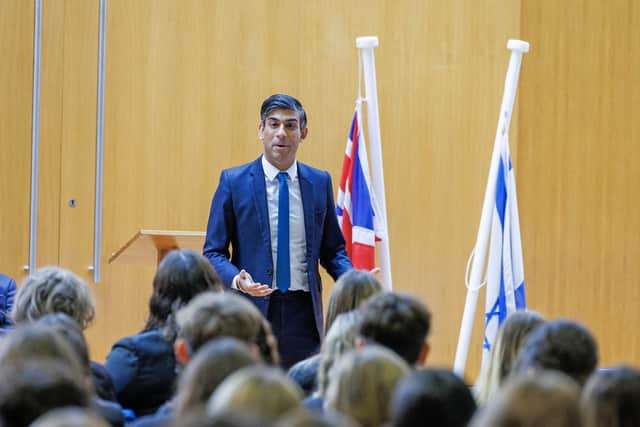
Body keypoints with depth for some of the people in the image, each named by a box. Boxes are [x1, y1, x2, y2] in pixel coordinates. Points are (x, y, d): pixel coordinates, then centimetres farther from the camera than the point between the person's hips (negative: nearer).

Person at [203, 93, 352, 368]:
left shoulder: (320, 182, 10)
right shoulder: (233, 182, 1)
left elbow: (333, 249, 15)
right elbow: (213, 252, 1)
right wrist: (237, 280, -19)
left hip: (304, 314, 2)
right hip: (252, 311, -2)